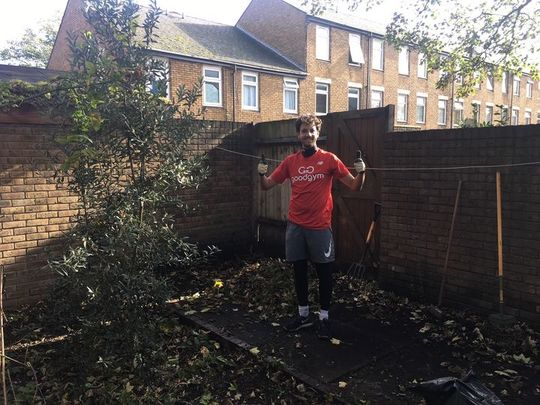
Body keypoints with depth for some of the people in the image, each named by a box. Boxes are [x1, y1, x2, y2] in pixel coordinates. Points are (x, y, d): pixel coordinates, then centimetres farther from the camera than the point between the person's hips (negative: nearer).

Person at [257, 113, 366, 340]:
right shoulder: (290, 161, 5)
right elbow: (267, 186, 9)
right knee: (299, 271, 12)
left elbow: (354, 186, -4)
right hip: (295, 226, 3)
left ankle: (324, 318, 21)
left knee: (324, 272, 5)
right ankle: (303, 314, 28)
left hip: (320, 226, -3)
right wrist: (262, 174, -11)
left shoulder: (329, 159, -3)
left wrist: (361, 172, -23)